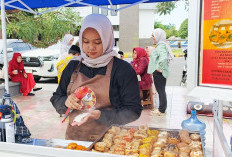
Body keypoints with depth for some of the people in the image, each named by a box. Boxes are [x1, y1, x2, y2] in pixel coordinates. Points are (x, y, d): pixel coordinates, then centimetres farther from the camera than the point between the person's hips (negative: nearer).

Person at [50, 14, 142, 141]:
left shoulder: (122, 69, -5)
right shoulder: (73, 66, 9)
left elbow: (133, 111, -7)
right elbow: (55, 99, 15)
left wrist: (100, 115, -20)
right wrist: (66, 102, -7)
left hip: (108, 139, -3)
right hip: (73, 137, 4)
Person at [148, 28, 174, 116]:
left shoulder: (161, 46, -17)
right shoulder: (161, 45, 15)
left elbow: (163, 58, -34)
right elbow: (164, 57, 26)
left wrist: (160, 68, -24)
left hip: (159, 73, -10)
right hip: (159, 73, 10)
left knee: (161, 91, -2)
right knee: (161, 90, 16)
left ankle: (161, 111, 6)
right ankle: (161, 109, 26)